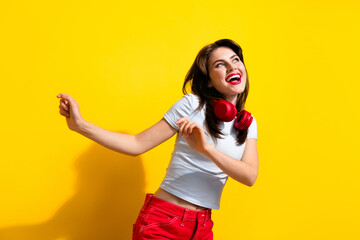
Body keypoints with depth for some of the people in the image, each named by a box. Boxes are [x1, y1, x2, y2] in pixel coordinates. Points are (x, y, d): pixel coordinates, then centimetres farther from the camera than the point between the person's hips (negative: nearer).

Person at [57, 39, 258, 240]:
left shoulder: (248, 124, 4)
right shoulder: (193, 104, -8)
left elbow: (250, 176, -11)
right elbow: (138, 144, -9)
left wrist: (206, 149, -26)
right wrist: (80, 124, -18)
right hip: (162, 222, -3)